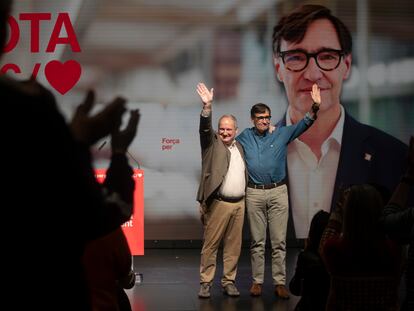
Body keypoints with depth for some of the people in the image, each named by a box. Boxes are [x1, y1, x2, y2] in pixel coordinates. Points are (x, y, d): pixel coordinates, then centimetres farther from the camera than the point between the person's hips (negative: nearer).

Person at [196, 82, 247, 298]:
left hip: (239, 203, 5)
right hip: (219, 203, -5)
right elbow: (205, 128, -18)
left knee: (233, 246, 7)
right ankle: (205, 283, 1)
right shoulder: (212, 143, 0)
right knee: (210, 245, -3)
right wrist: (207, 106, -32)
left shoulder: (239, 147, 15)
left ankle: (229, 282, 15)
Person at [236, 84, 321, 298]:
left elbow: (303, 125, -4)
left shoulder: (281, 134, 5)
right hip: (254, 194, 0)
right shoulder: (245, 137, 8)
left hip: (278, 192, 0)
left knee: (279, 241, -1)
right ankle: (257, 281, 11)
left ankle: (280, 282, 2)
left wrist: (315, 107, -21)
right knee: (257, 242, 5)